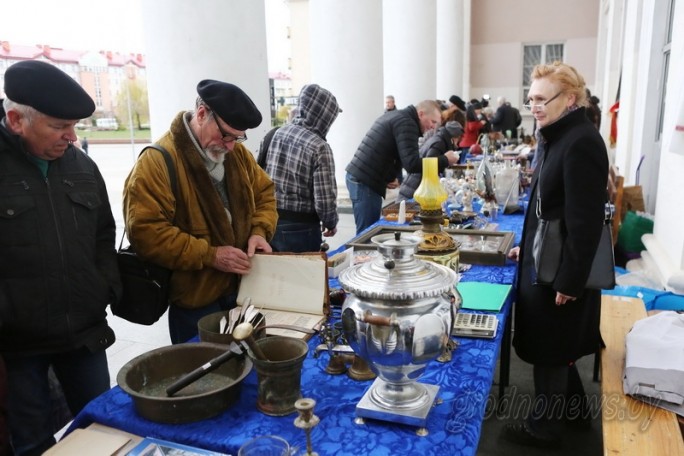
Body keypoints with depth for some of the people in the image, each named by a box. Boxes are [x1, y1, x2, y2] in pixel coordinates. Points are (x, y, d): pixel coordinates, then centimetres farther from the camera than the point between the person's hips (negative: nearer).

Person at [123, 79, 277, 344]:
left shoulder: (237, 152, 4)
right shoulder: (157, 162, -19)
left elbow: (264, 193, 14)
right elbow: (145, 231, -24)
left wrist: (259, 231, -6)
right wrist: (209, 255, -24)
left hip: (243, 288, 7)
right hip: (195, 302, -6)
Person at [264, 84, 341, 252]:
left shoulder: (278, 133, 3)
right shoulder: (319, 147, -16)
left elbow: (263, 174, 7)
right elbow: (325, 199, -17)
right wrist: (331, 224, 0)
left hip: (270, 221, 6)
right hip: (300, 227, -6)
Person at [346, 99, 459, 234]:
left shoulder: (396, 116, 19)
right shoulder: (406, 123, -13)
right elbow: (412, 164, -22)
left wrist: (389, 177, 9)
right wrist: (445, 160, -12)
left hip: (358, 177, 10)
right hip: (365, 182, -10)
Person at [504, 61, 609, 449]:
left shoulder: (581, 142, -22)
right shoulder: (557, 137, 9)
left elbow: (586, 221, -24)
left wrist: (570, 281, -21)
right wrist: (528, 246, 19)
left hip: (563, 267, -10)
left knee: (549, 347, 6)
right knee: (555, 344, 22)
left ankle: (545, 426, 25)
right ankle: (574, 409, 41)